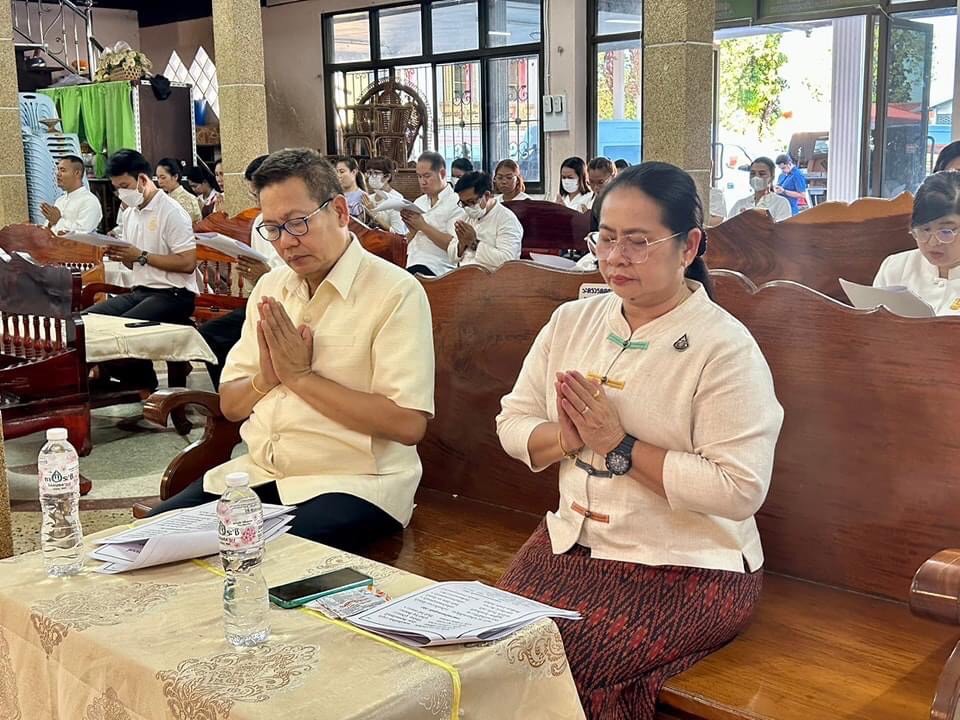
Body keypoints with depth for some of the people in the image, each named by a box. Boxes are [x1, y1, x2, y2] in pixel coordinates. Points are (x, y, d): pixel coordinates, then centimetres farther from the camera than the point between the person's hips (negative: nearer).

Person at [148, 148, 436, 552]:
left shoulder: (395, 292, -8)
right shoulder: (270, 288, 14)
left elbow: (408, 424, -18)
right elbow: (230, 406, 16)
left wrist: (301, 376, -13)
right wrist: (266, 378, -7)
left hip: (351, 483, -6)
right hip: (259, 472, 6)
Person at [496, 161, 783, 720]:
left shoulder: (725, 348, -12)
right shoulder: (572, 322, 8)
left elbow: (740, 490, -19)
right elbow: (513, 425, 8)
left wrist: (620, 445, -19)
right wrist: (567, 439, -13)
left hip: (689, 567, -5)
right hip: (572, 539, 5)